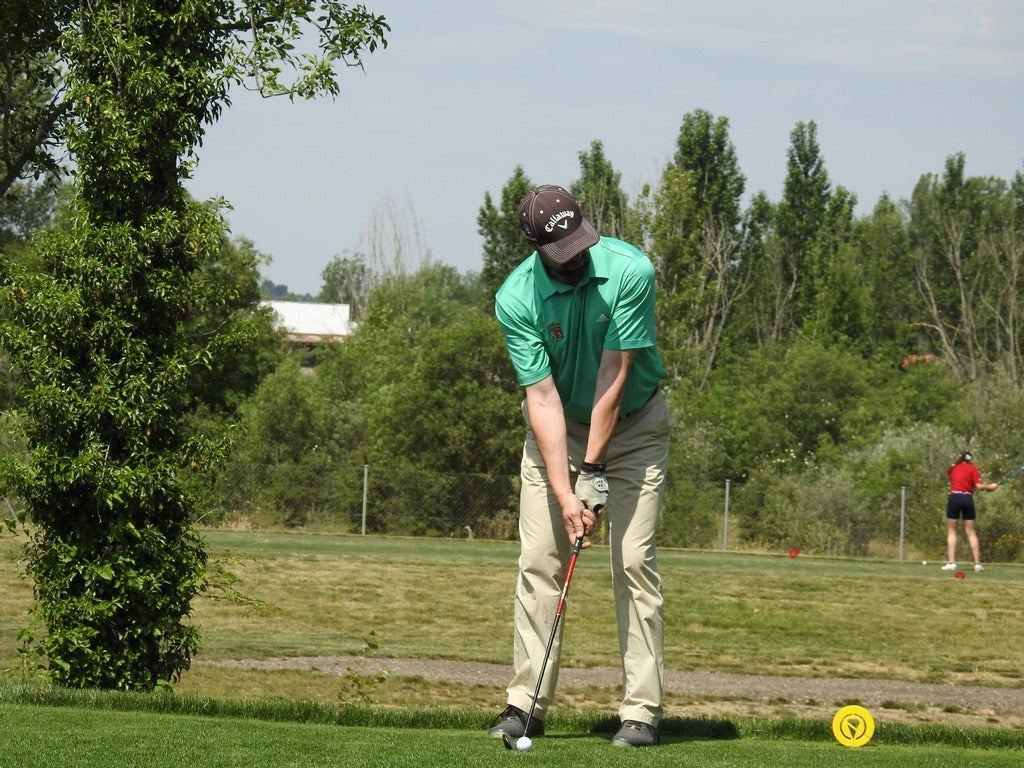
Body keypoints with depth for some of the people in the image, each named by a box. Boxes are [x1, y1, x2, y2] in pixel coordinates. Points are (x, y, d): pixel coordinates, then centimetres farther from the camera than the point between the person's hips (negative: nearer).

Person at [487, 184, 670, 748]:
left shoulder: (630, 271, -24)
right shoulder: (515, 299, -20)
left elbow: (613, 376, -22)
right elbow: (543, 396, -20)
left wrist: (593, 469, -21)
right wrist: (564, 492, -26)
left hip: (633, 423, -1)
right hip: (556, 427, 2)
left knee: (633, 560, -9)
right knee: (538, 560, -5)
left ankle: (641, 709, -8)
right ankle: (527, 702, 0)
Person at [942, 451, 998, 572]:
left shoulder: (953, 469, 16)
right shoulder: (972, 468, 7)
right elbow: (978, 486, -3)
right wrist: (989, 486, 12)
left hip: (954, 497, 0)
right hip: (968, 498, 0)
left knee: (951, 531, 6)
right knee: (971, 532, 6)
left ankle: (951, 562, -5)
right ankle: (977, 563, 3)